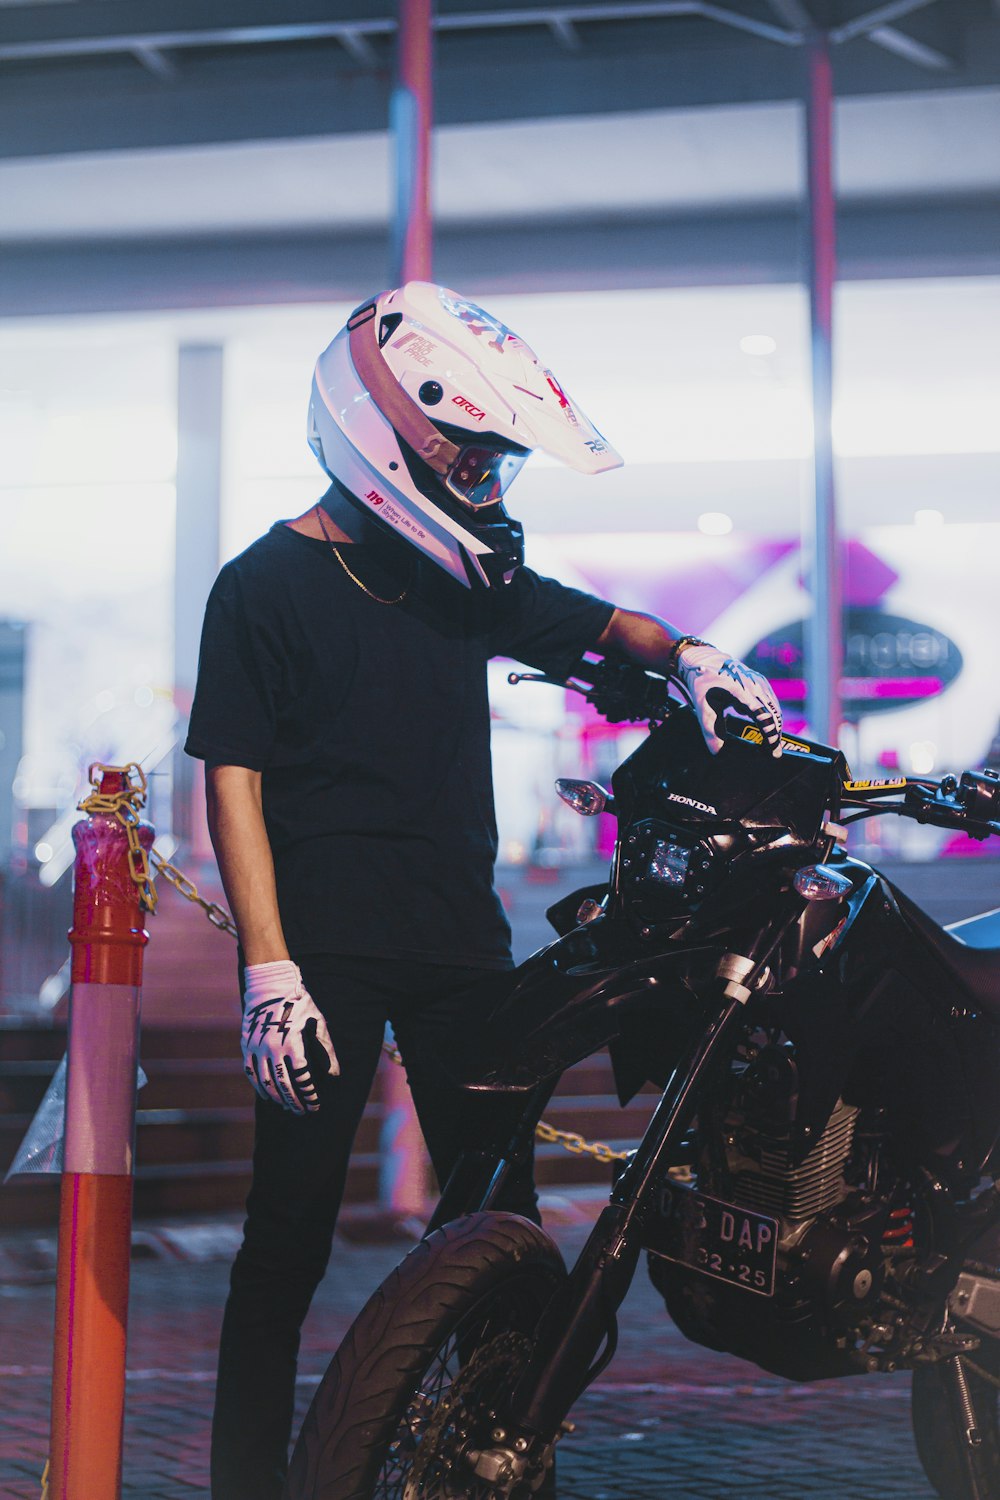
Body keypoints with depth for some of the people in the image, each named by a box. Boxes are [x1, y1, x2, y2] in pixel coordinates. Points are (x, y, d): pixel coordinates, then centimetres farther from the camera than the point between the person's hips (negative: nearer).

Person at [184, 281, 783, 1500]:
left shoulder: (462, 576, 13)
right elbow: (234, 783, -8)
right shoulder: (266, 587, -4)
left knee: (498, 1218, 6)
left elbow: (598, 624, 23)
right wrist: (270, 974, -16)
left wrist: (686, 656, -1)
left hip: (459, 941, 5)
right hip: (327, 951, -5)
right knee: (290, 1234, -3)